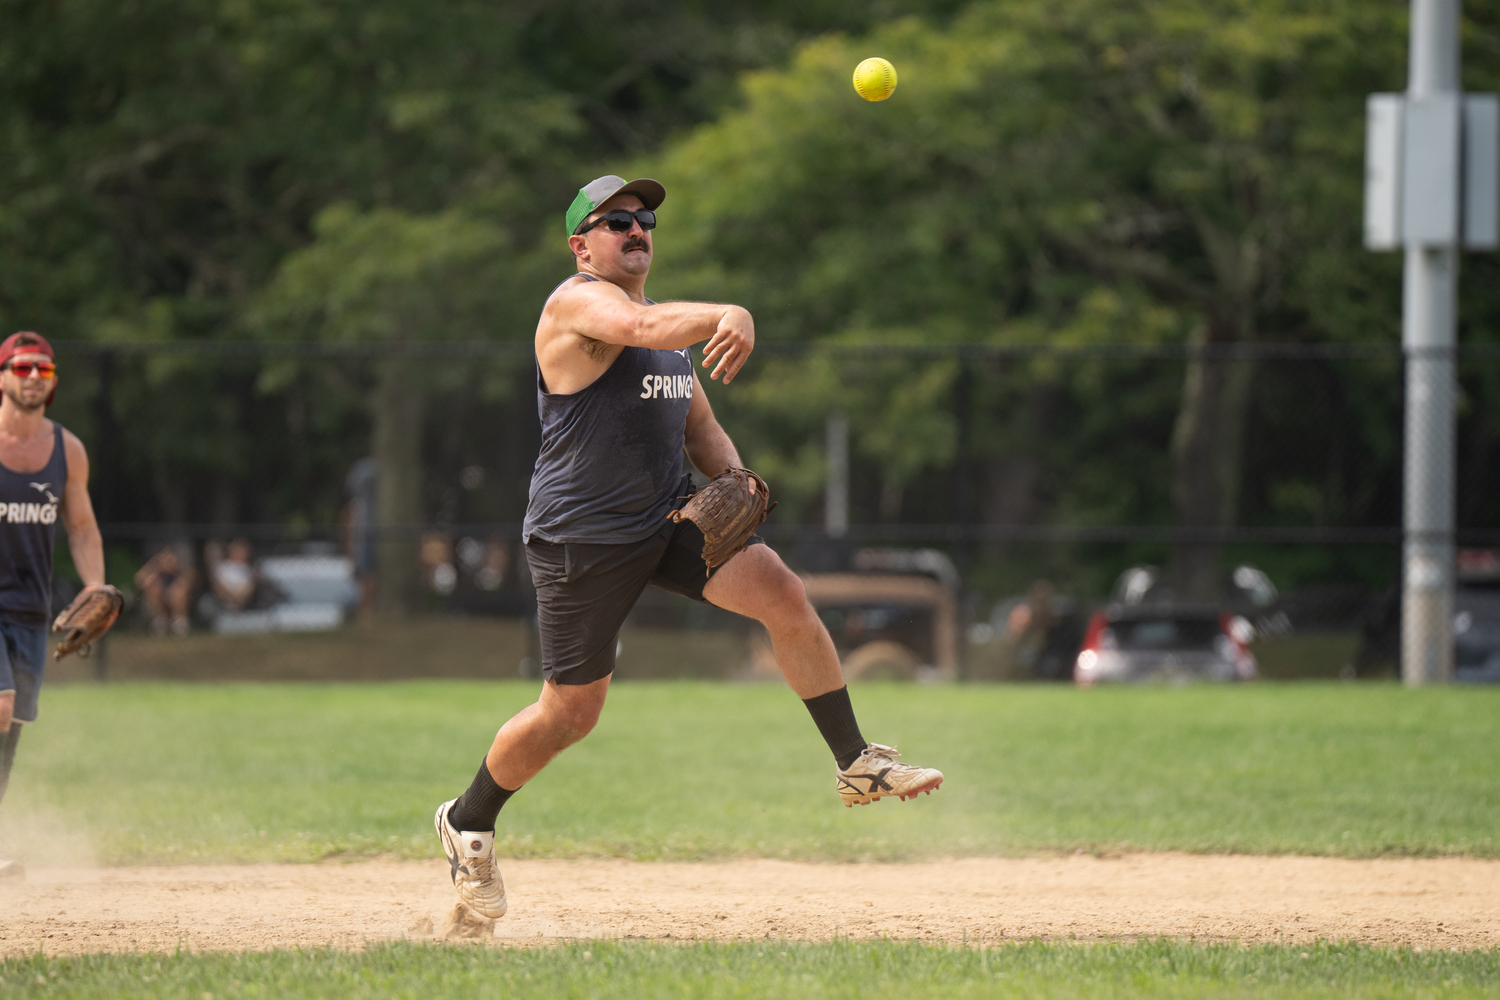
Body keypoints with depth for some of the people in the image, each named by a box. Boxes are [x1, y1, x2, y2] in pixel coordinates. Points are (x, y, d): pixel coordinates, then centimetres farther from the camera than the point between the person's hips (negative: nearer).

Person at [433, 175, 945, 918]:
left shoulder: (671, 329, 14)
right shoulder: (578, 301, -12)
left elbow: (700, 428, 20)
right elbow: (641, 327, -35)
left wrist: (734, 480, -2)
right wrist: (731, 317, -52)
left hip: (669, 521, 7)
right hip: (581, 541, -7)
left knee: (781, 591, -15)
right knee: (571, 712, 1)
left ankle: (857, 765, -8)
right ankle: (468, 822, 26)